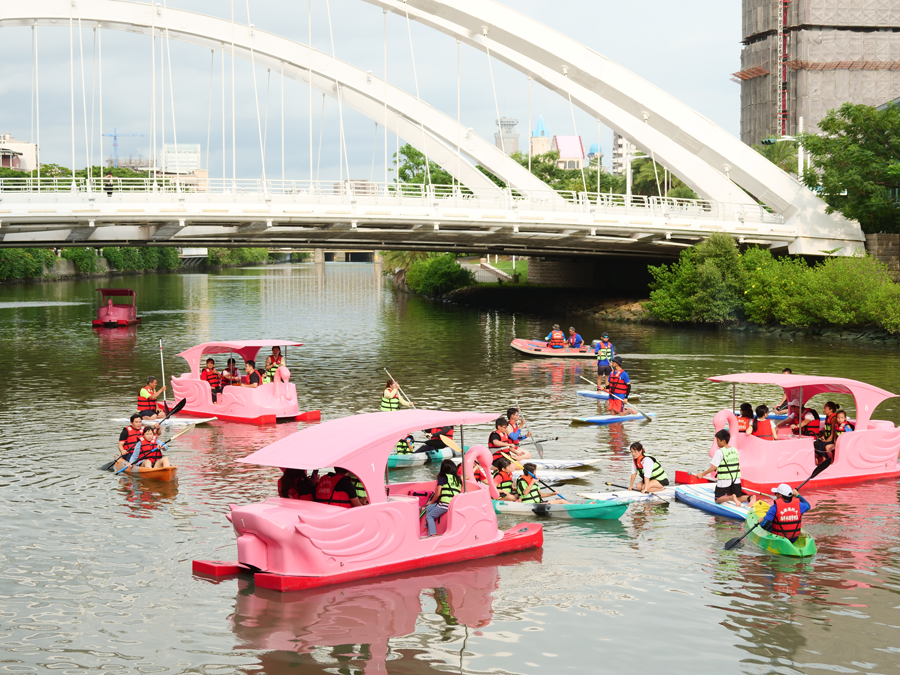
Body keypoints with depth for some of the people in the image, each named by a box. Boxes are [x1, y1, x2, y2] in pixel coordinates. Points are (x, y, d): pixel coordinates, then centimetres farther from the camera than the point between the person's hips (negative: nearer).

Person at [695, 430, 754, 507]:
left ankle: (731, 497, -22)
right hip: (736, 480, 6)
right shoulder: (735, 450, 7)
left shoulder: (719, 452, -15)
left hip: (724, 481, -6)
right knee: (739, 498, 16)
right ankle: (750, 497, -15)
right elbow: (737, 465, 14)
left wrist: (702, 474, -9)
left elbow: (714, 467, -17)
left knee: (718, 500, 6)